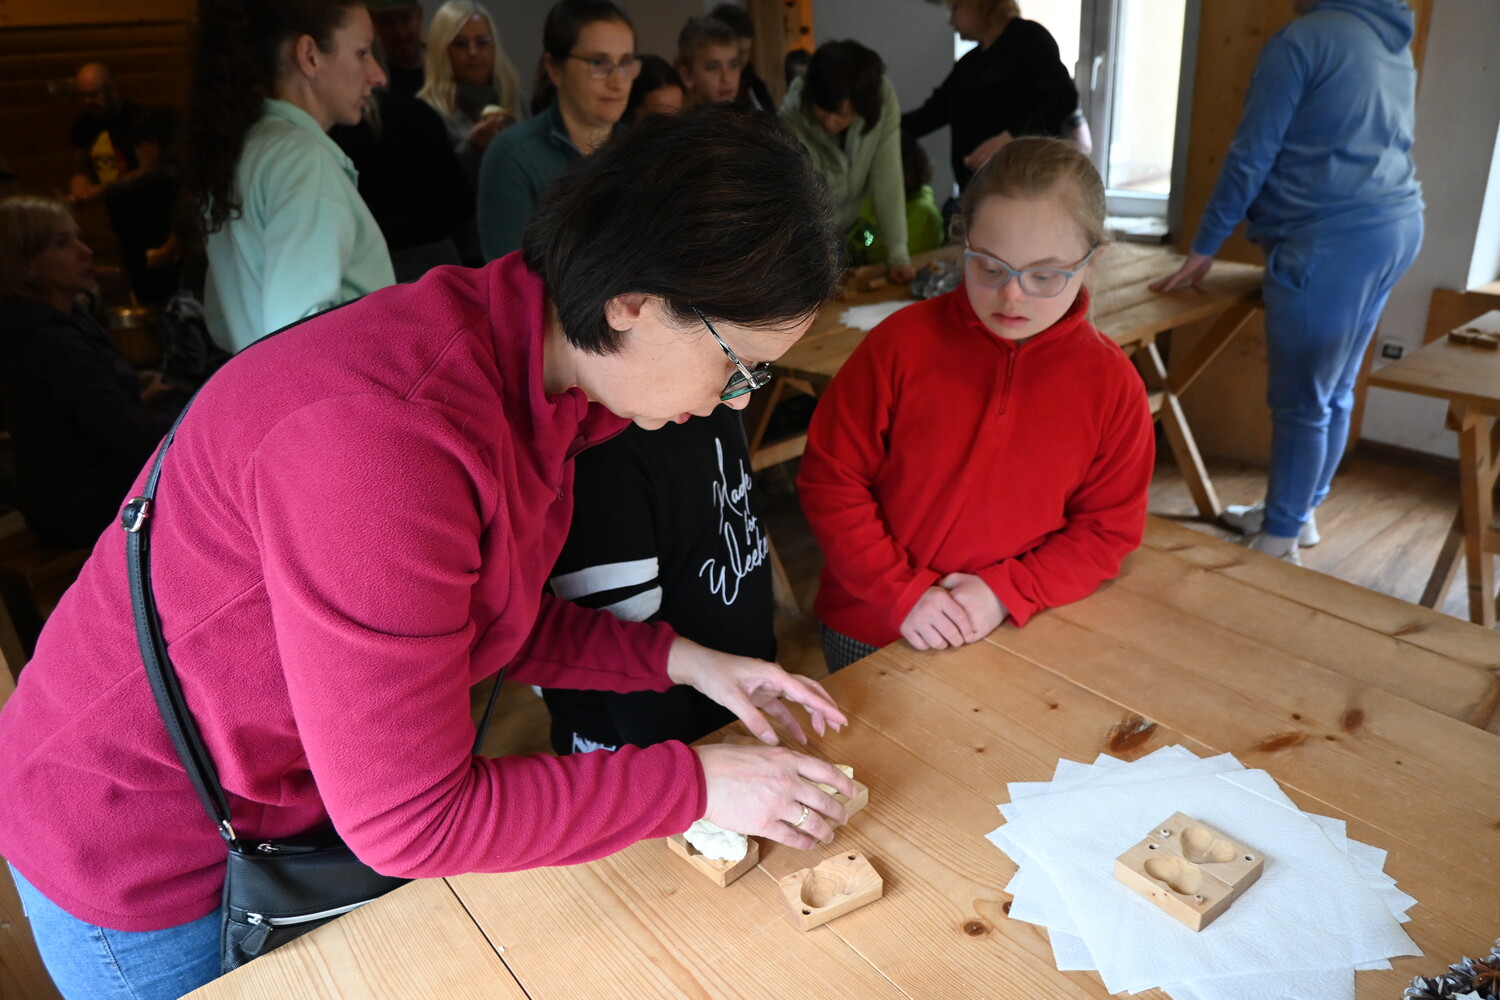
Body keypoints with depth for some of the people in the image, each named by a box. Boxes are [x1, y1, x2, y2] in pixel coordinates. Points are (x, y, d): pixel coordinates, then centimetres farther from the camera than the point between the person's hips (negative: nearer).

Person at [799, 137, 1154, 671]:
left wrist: (1005, 593, -16)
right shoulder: (903, 342, -13)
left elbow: (1108, 530, -2)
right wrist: (901, 592, -16)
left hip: (1012, 637, 1)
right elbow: (829, 478, -10)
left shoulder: (1112, 384, -8)